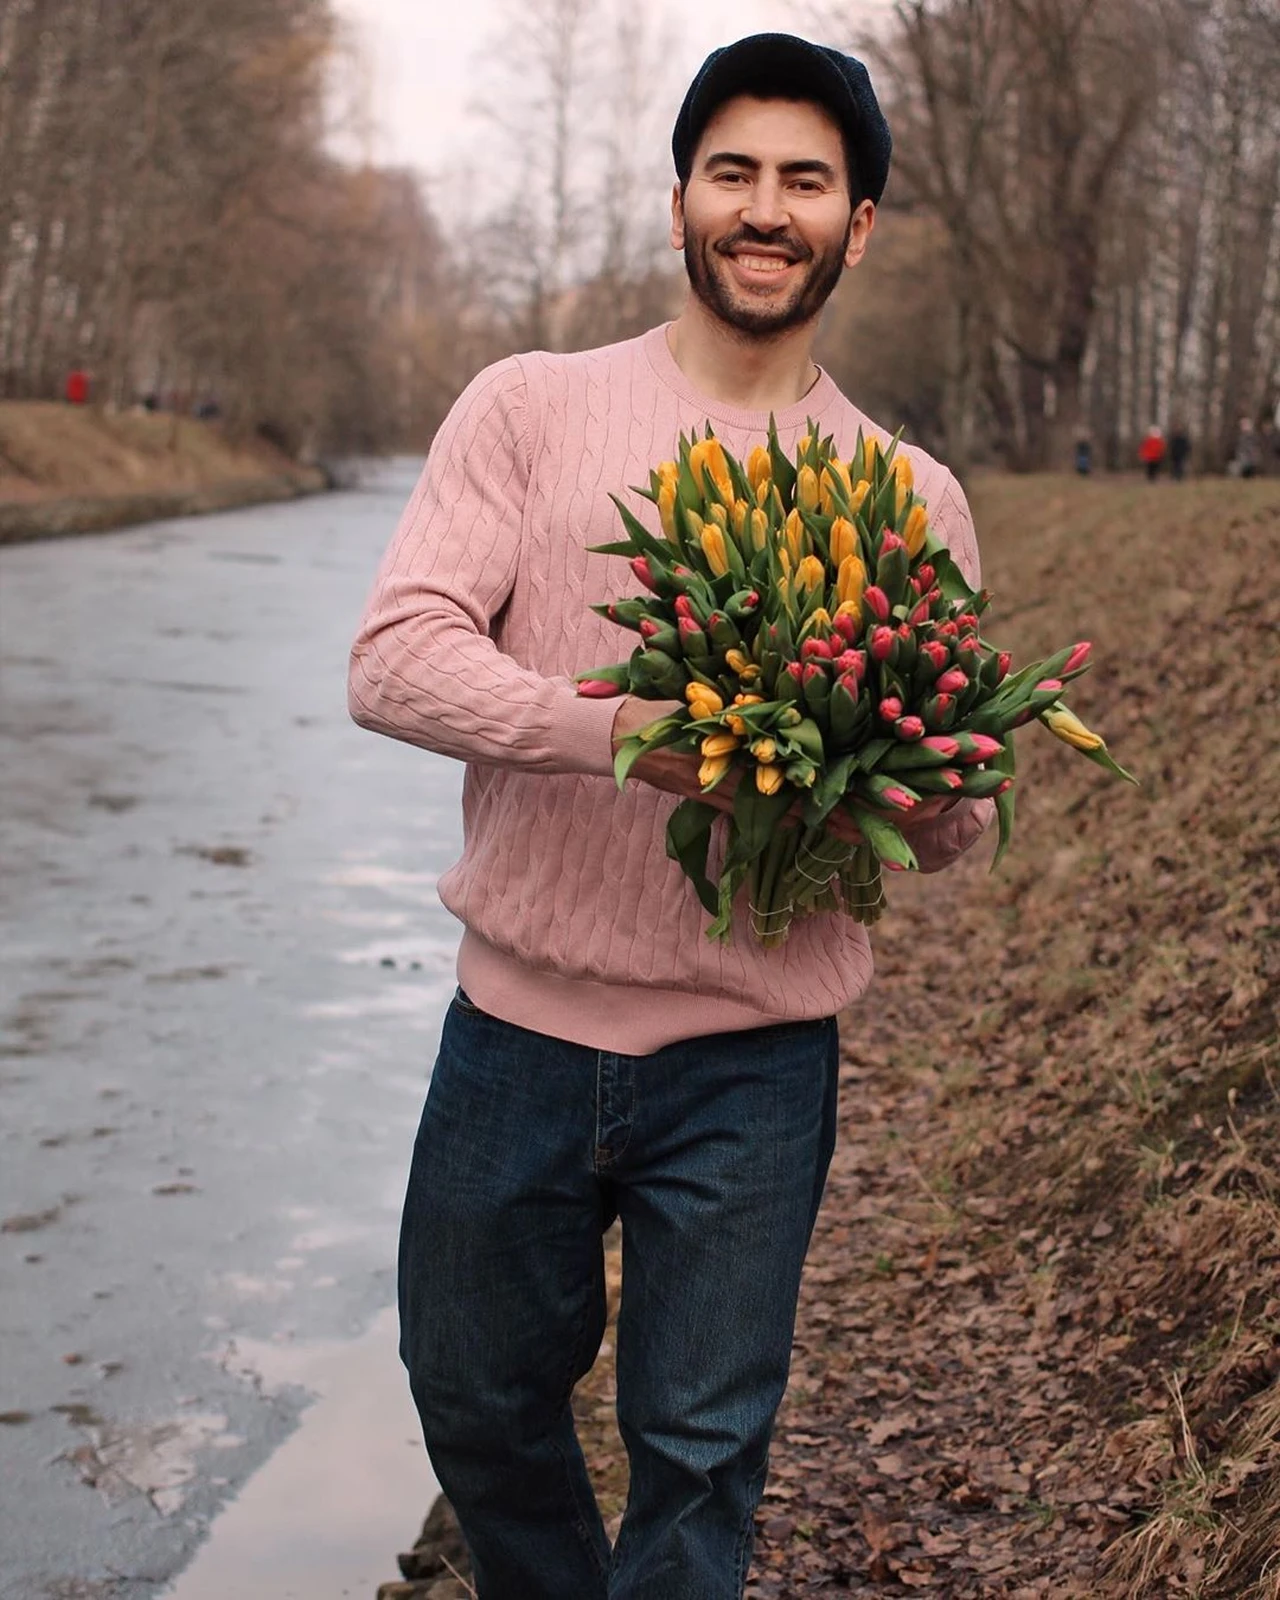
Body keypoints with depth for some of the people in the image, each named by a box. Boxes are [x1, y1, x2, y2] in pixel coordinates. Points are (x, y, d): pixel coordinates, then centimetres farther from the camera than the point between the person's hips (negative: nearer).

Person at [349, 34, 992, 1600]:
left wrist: (924, 784, -17)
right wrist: (626, 728, -27)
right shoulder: (530, 409, 0)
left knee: (701, 1448, 8)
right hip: (516, 1027, 1)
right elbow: (393, 659, -11)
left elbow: (956, 825, 8)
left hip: (752, 1063, 0)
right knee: (476, 1400, 17)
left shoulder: (911, 500, 4)